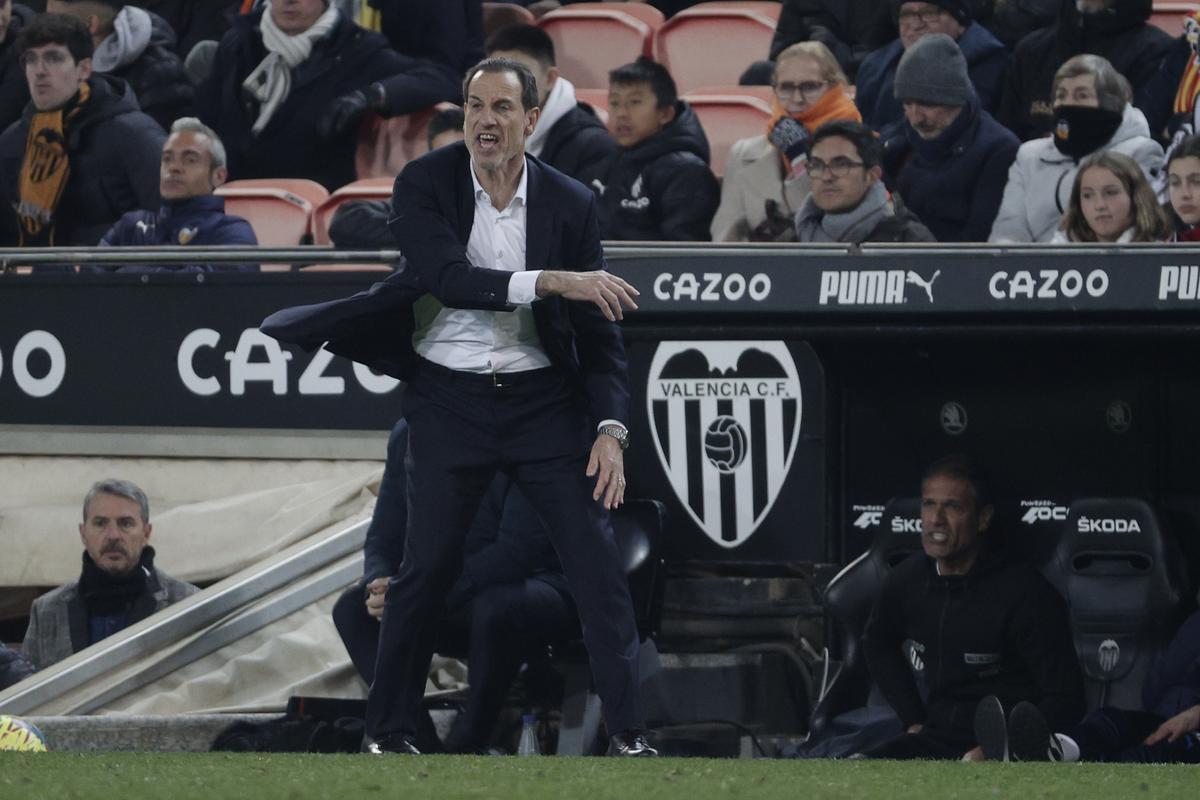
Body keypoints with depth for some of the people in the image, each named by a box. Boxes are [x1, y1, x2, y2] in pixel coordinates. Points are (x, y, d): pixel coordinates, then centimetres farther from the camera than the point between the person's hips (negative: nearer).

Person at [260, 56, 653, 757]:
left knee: (598, 561, -6)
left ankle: (629, 733, -1)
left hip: (543, 399, 1)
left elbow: (599, 330, 0)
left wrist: (610, 429, -11)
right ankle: (388, 731, 13)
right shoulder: (425, 185, -8)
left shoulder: (571, 203, -3)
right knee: (427, 567, -1)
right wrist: (550, 282, -34)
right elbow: (448, 276, -24)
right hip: (451, 402, -1)